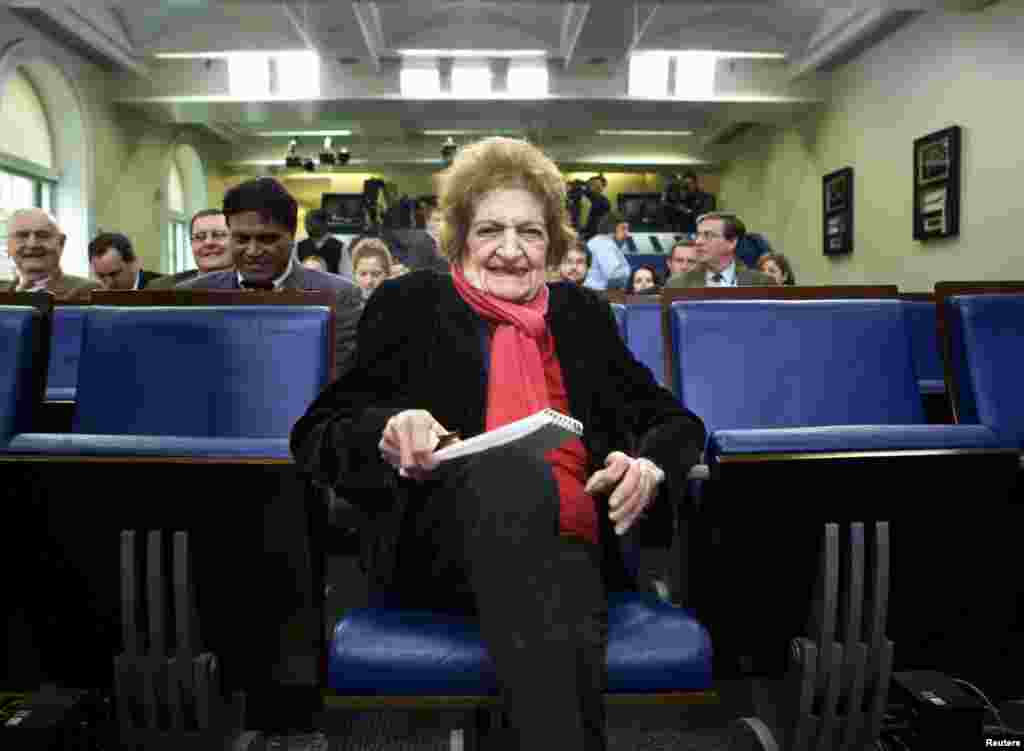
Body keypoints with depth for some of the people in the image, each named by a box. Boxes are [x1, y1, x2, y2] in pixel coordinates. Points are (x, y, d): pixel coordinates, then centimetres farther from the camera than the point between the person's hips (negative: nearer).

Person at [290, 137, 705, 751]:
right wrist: (388, 431, -17)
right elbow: (316, 435, 7)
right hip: (440, 539, 0)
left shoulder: (581, 313, 20)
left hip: (568, 541, 1)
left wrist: (649, 466, -7)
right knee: (515, 467, -36)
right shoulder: (409, 304, 12)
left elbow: (673, 421, 19)